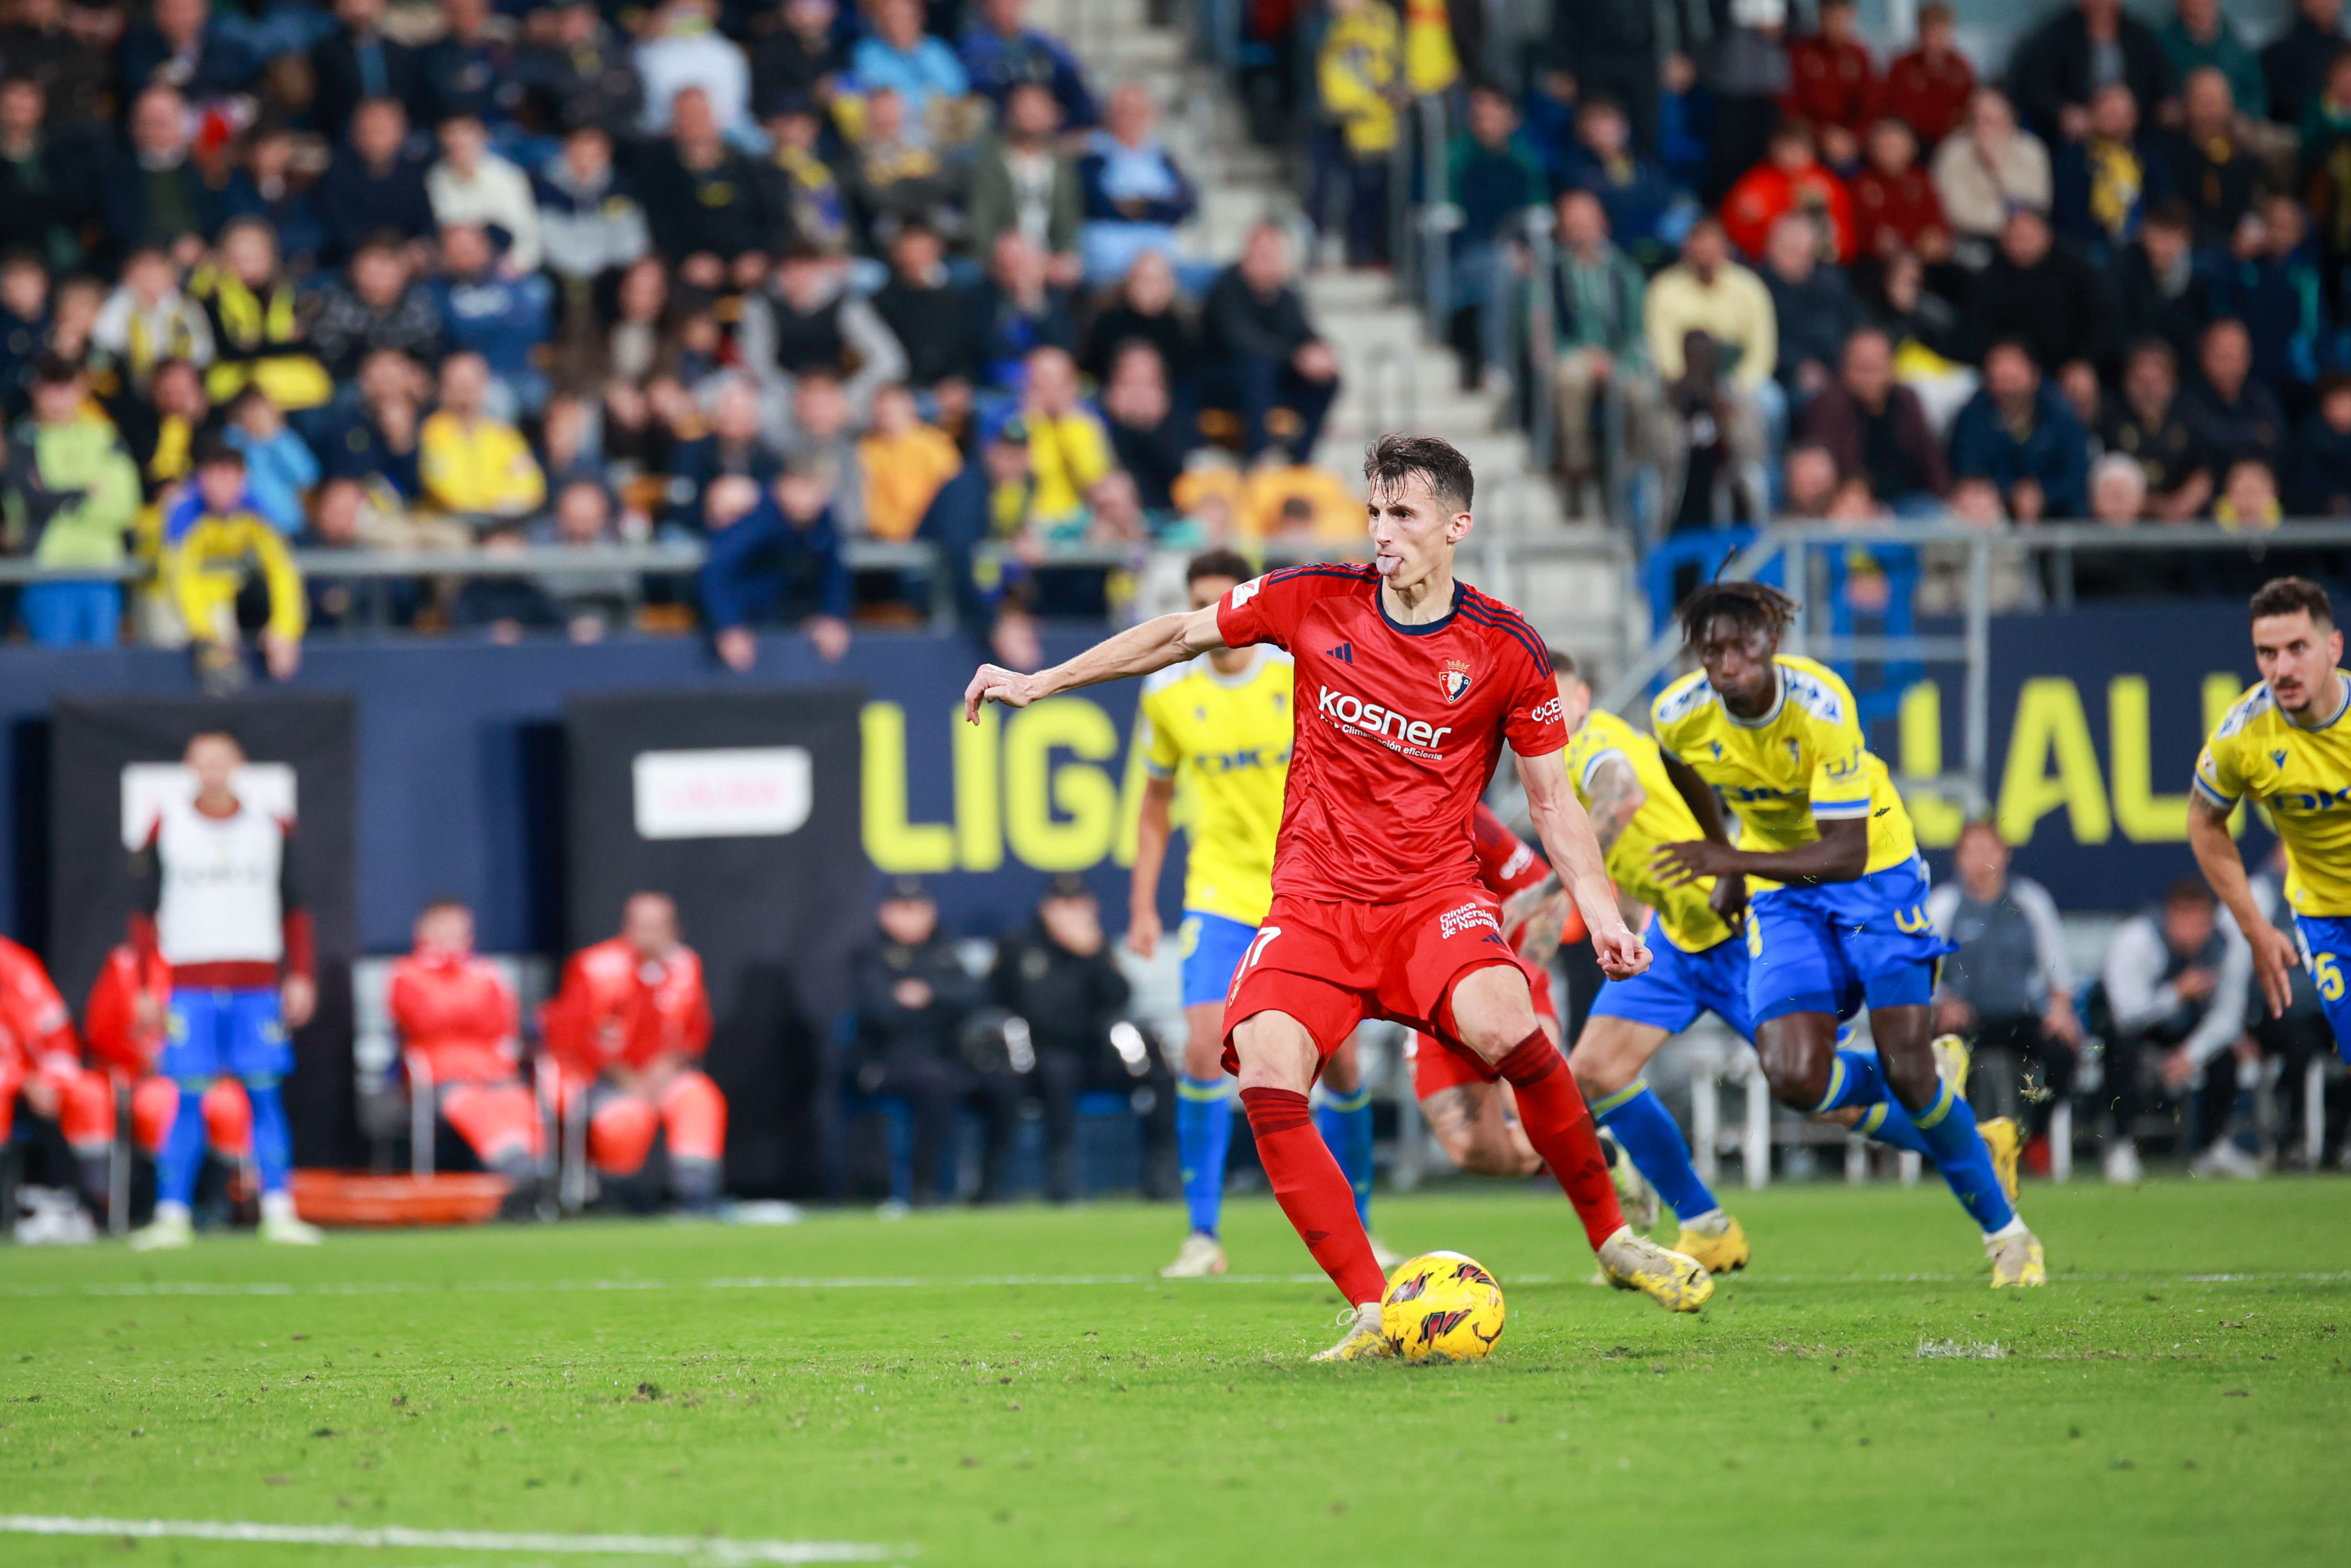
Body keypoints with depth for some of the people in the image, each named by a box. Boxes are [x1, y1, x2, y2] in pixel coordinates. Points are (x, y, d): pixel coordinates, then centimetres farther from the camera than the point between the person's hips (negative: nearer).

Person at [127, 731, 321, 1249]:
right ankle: (172, 1216, -3)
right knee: (188, 1099, -5)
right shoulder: (166, 828, 5)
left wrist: (301, 977, 4)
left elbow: (293, 910, 14)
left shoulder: (270, 828, 9)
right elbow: (144, 913, 7)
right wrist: (145, 988, 1)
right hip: (190, 986, -1)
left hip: (257, 985, 1)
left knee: (265, 1095, -2)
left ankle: (279, 1212, 0)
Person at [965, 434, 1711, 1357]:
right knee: (1265, 1079, -23)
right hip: (1314, 901, 2)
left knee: (1504, 1026, -32)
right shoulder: (1315, 602, 1)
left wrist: (1602, 915, -8)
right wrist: (1040, 682, 15)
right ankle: (1371, 1314, -17)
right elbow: (1181, 635, 15)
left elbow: (1551, 802, 5)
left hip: (1434, 896, -2)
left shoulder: (1505, 650, -3)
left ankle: (1612, 1238, -11)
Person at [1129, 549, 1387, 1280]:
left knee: (1339, 1062, 1)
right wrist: (1143, 906, 9)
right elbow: (1157, 803, 14)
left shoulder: (1304, 674, -5)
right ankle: (1203, 1235, -9)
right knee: (1204, 1048, -16)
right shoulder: (1169, 692, 1)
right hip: (1220, 895, 0)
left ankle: (1354, 1230, 19)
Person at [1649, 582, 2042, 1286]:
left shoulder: (1821, 704, -29)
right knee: (1796, 1080, -16)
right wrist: (1721, 864, 17)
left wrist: (1732, 859, -40)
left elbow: (1845, 852, -31)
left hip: (1874, 870, -4)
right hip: (1781, 891, 4)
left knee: (1906, 1068, -13)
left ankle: (2006, 1233, 11)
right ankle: (1961, 1144, 11)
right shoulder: (1678, 716, -16)